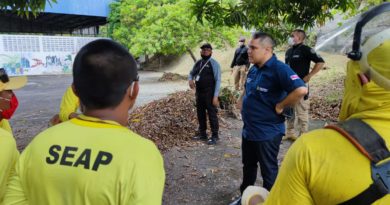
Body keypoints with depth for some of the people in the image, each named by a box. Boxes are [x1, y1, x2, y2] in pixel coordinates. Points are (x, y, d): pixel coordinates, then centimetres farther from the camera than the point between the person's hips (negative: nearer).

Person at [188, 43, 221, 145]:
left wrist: (215, 96, -17)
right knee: (200, 113, 15)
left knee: (212, 114, 0)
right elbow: (191, 73, 25)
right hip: (199, 93, 7)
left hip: (209, 94, -7)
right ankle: (202, 133, 29)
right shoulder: (198, 63, 9)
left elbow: (218, 80, -12)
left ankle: (214, 136, 12)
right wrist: (190, 79, 0)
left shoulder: (214, 64, -10)